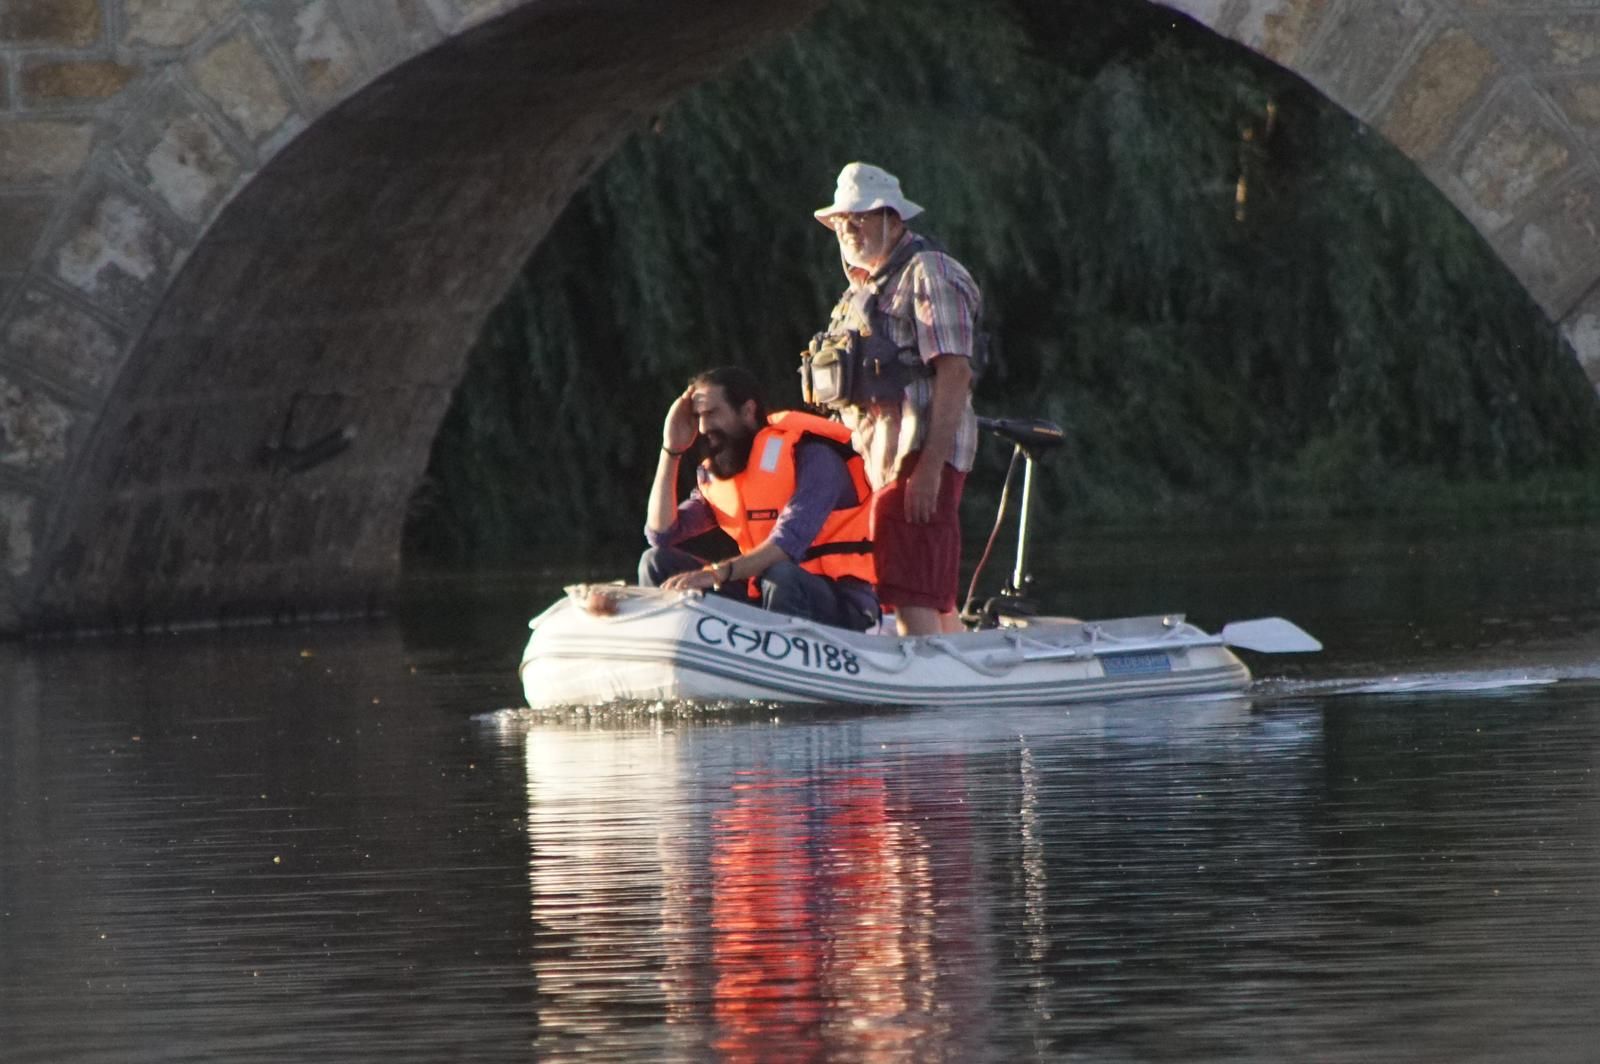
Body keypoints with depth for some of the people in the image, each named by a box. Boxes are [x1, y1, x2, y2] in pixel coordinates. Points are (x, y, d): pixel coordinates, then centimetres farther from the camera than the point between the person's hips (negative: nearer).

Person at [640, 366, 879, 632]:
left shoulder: (810, 453, -12)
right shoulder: (715, 473, 10)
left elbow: (791, 541, -27)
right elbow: (660, 534, 3)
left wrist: (718, 572, -39)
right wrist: (671, 449, 1)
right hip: (761, 599, 6)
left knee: (780, 577, -40)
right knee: (656, 562, -4)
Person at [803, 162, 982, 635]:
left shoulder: (928, 273, -7)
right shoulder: (866, 286, 23)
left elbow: (954, 371, -16)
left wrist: (931, 465, -23)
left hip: (919, 452, -10)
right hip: (883, 454, 10)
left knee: (910, 596, -17)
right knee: (936, 598, 12)